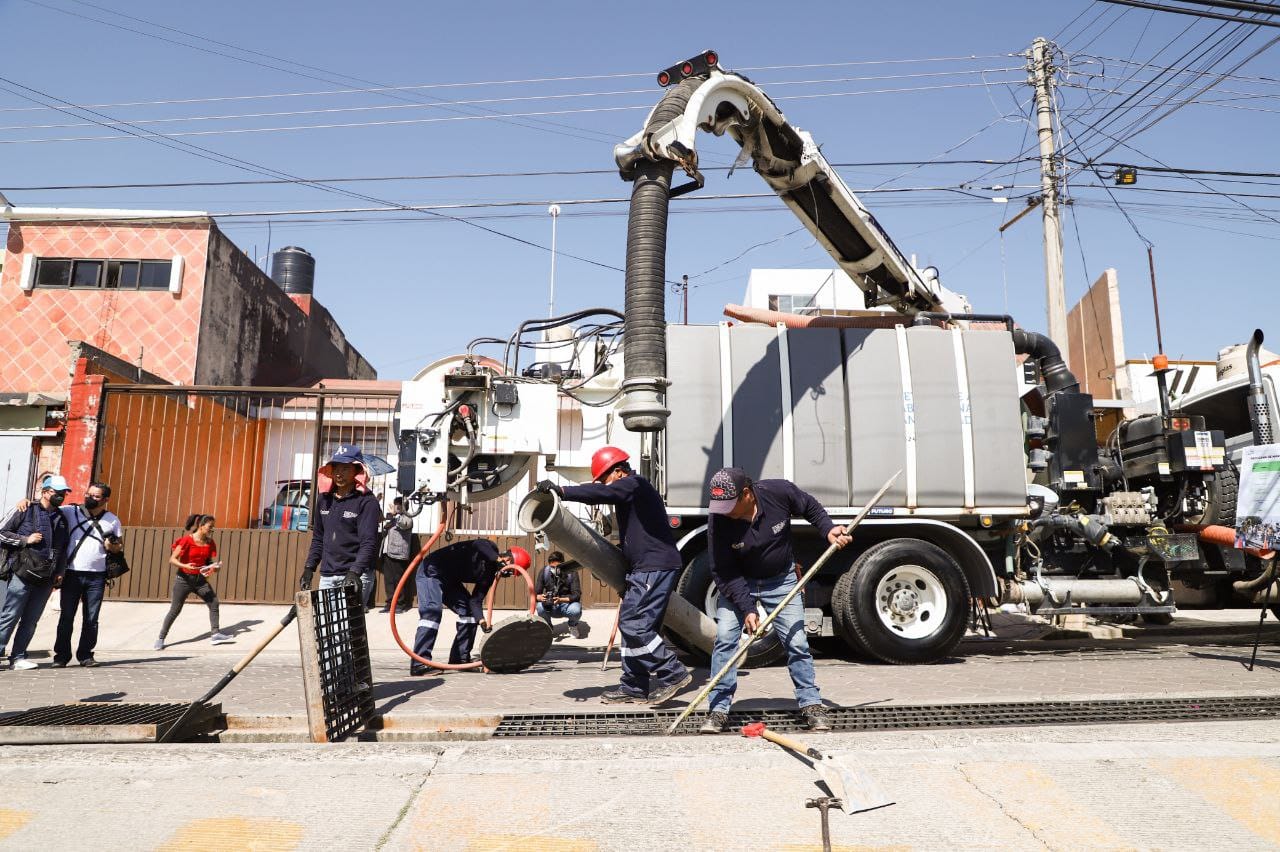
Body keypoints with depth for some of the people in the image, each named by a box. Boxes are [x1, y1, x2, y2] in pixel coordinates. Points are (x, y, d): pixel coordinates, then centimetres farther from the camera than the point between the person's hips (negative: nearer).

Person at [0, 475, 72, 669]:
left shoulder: (62, 518, 16)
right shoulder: (27, 511, 2)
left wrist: (60, 573, 12)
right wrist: (26, 539, -11)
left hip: (46, 579, 5)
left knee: (31, 620, 7)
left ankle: (18, 657, 14)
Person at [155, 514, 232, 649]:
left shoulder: (210, 543, 1)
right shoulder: (187, 540, -15)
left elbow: (212, 562, 7)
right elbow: (172, 559, -16)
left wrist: (214, 568, -15)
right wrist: (184, 566, -33)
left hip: (200, 579, 5)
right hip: (184, 579, -5)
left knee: (214, 602, -3)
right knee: (174, 610, -1)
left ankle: (215, 634, 3)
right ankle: (161, 639, 13)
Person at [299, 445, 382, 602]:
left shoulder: (366, 501, -7)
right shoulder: (324, 499, 12)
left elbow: (369, 543, -14)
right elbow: (318, 538, 20)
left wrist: (355, 571, -25)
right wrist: (309, 567, 12)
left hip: (356, 577, -6)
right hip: (327, 576, 6)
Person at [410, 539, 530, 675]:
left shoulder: (489, 575, 1)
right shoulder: (490, 547, -18)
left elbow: (476, 600, -6)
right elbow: (477, 543, -43)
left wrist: (481, 619, -23)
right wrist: (497, 558, -42)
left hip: (450, 580, 9)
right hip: (431, 571, -9)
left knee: (468, 611, 4)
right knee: (433, 610, -24)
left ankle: (459, 659, 10)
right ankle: (419, 664, -27)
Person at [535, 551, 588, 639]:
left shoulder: (571, 572, -17)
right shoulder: (544, 572, -12)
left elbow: (577, 595, -22)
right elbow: (535, 593, -11)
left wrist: (560, 600, -39)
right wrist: (540, 597, -37)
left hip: (567, 604, -1)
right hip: (550, 607, 2)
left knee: (576, 611, -35)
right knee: (540, 607, -31)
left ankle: (572, 626, 4)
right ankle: (547, 627, 3)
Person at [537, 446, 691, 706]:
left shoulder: (634, 484, -7)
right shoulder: (631, 491, 24)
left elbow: (602, 494, -26)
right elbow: (631, 540, 28)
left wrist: (561, 490, -28)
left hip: (655, 566, -11)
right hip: (648, 567, 11)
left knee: (633, 623, -15)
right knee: (632, 623, 11)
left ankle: (673, 674, -8)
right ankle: (635, 687, 15)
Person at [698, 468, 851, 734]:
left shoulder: (779, 492, -26)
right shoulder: (718, 520, -27)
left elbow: (810, 507, -2)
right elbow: (725, 573, -20)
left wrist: (828, 530, -17)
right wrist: (747, 609, -26)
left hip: (781, 579, 1)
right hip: (738, 583, 0)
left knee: (796, 642, 1)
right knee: (724, 639, -9)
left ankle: (811, 704, 17)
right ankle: (719, 710, 2)